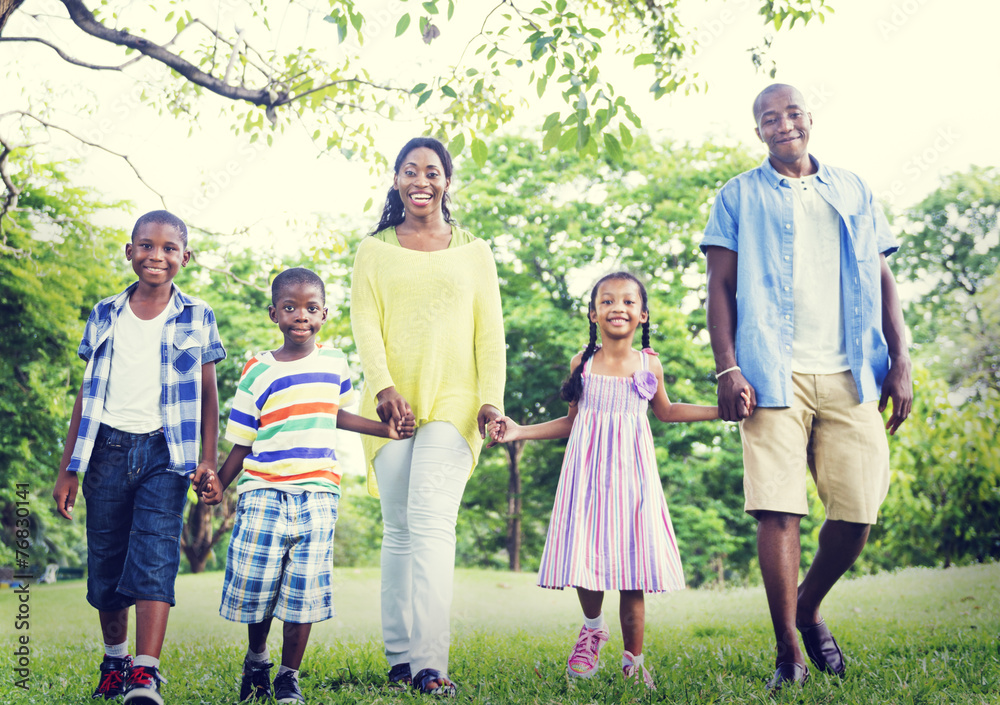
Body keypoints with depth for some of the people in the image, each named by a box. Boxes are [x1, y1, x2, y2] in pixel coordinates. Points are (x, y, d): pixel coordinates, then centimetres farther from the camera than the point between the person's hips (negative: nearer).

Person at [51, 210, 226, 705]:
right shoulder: (105, 315, 9)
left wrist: (208, 460, 2)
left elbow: (208, 394, 9)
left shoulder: (197, 318, 5)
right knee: (105, 562, 7)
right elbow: (87, 394, 12)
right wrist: (68, 469, 10)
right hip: (108, 448, 2)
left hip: (164, 451, -2)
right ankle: (115, 661, 26)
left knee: (154, 557, -13)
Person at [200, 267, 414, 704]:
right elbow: (242, 441, 6)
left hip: (317, 494, 2)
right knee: (255, 583, -1)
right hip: (264, 492, -1)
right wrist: (220, 484, -3)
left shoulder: (335, 362, 9)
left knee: (304, 590, 1)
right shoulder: (259, 372, 1)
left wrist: (386, 430, 19)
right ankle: (256, 659, 27)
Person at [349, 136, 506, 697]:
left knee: (432, 522, -16)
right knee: (399, 530, 2)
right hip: (393, 406, 2)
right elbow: (365, 324, 3)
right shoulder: (374, 252, 15)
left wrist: (492, 397, -4)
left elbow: (490, 332, 10)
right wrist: (383, 387, -13)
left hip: (453, 402, -1)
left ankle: (430, 663, -21)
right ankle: (400, 658, 7)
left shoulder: (474, 251, 16)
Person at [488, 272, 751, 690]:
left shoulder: (649, 365, 5)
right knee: (586, 556, -8)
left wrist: (721, 409, 15)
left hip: (631, 474, 0)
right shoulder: (583, 364, 4)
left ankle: (633, 660, 8)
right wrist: (519, 432, 7)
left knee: (633, 560, -4)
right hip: (588, 471, 0)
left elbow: (665, 412, 22)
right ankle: (593, 629, 22)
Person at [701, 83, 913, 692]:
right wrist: (727, 367, -8)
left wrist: (900, 361, 6)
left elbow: (883, 281, 16)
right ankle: (789, 652, 1)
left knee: (859, 510, -2)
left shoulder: (854, 192, 19)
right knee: (778, 509, -9)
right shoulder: (740, 197, 11)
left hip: (851, 375, 3)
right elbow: (721, 287, 4)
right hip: (775, 374, -2)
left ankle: (810, 609, 24)